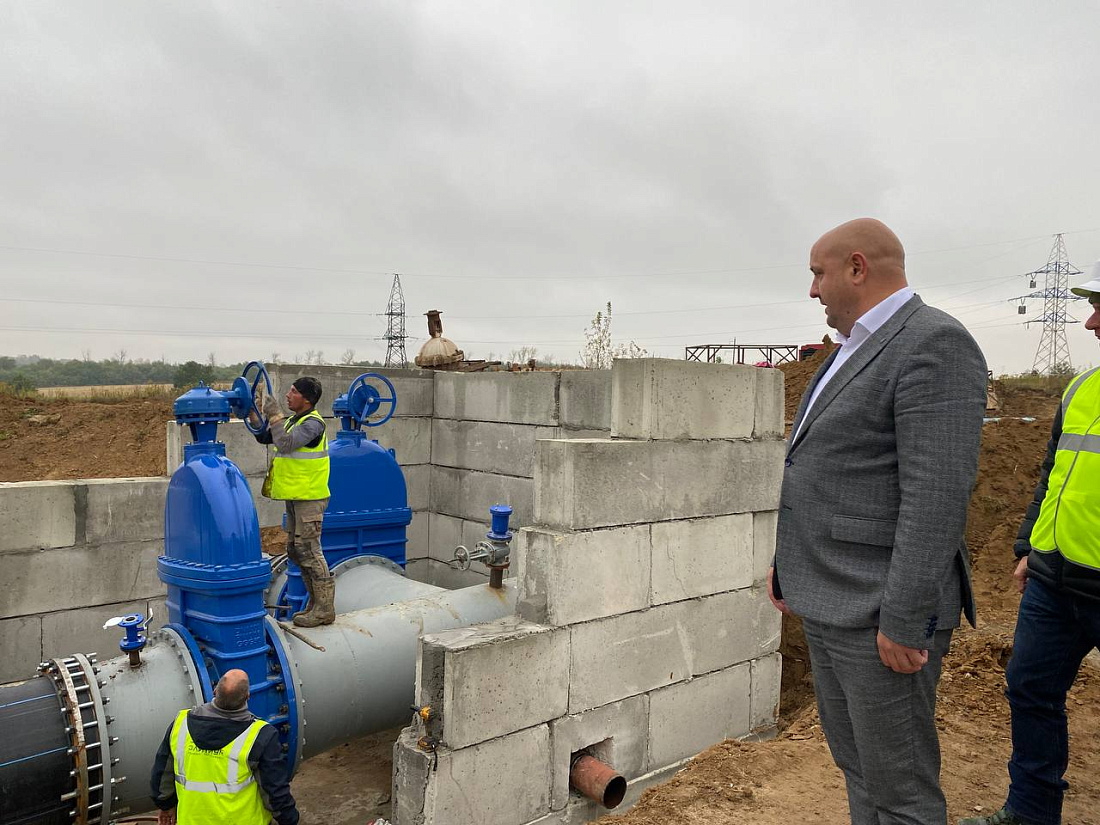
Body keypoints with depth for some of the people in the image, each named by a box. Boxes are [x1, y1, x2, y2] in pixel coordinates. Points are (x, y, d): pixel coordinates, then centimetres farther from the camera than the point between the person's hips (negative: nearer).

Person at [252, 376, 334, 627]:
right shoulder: (293, 420, 15)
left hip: (309, 498, -10)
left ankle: (324, 609, 0)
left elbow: (285, 444, -27)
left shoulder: (312, 423, -15)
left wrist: (274, 414, -22)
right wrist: (254, 413, 8)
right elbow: (264, 438, 20)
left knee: (308, 550, -8)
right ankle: (316, 603, 24)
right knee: (295, 550, 15)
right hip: (295, 497, 10)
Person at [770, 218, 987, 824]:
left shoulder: (935, 345, -16)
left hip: (880, 614, -9)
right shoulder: (855, 350, 15)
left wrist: (905, 621, -23)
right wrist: (786, 561, 20)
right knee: (856, 766, 20)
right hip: (827, 600, 10)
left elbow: (938, 495, -23)